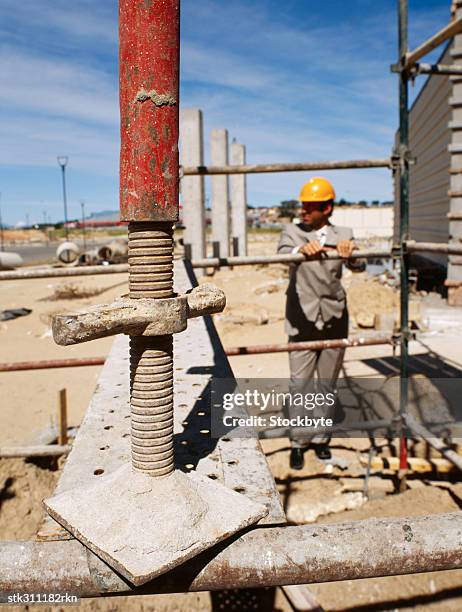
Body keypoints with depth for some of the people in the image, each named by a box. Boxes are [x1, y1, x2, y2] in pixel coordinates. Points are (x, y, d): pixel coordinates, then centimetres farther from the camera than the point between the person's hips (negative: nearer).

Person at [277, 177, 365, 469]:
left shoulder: (343, 234, 3)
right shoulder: (292, 231, 0)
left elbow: (359, 266, -13)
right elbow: (282, 254, -22)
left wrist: (351, 253, -36)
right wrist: (302, 250, -44)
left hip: (334, 321, 2)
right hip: (303, 322, -2)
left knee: (328, 384, 13)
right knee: (300, 384, 0)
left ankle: (320, 438, 31)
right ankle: (298, 442, 17)